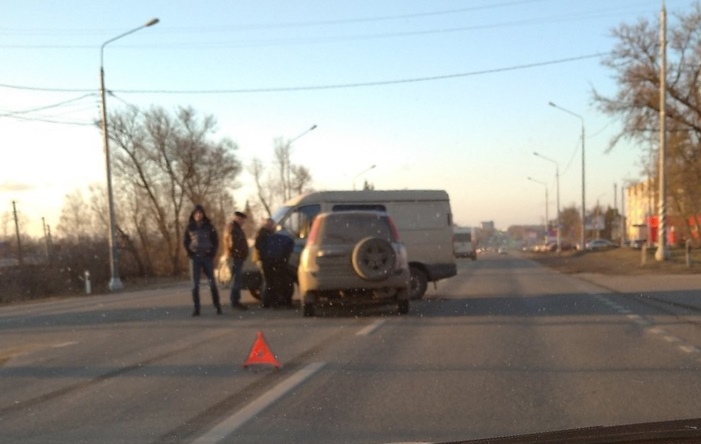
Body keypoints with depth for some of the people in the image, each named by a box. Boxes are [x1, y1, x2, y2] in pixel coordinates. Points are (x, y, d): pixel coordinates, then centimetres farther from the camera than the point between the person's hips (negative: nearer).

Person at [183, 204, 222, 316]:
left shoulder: (209, 226, 2)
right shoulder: (190, 227, 4)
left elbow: (216, 241, 6)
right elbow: (185, 241, 10)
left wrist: (212, 253, -3)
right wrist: (190, 253, -1)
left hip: (207, 257, 0)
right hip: (195, 258, 1)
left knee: (212, 283, -1)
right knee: (195, 284, -1)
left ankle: (218, 307, 6)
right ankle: (196, 309, 1)